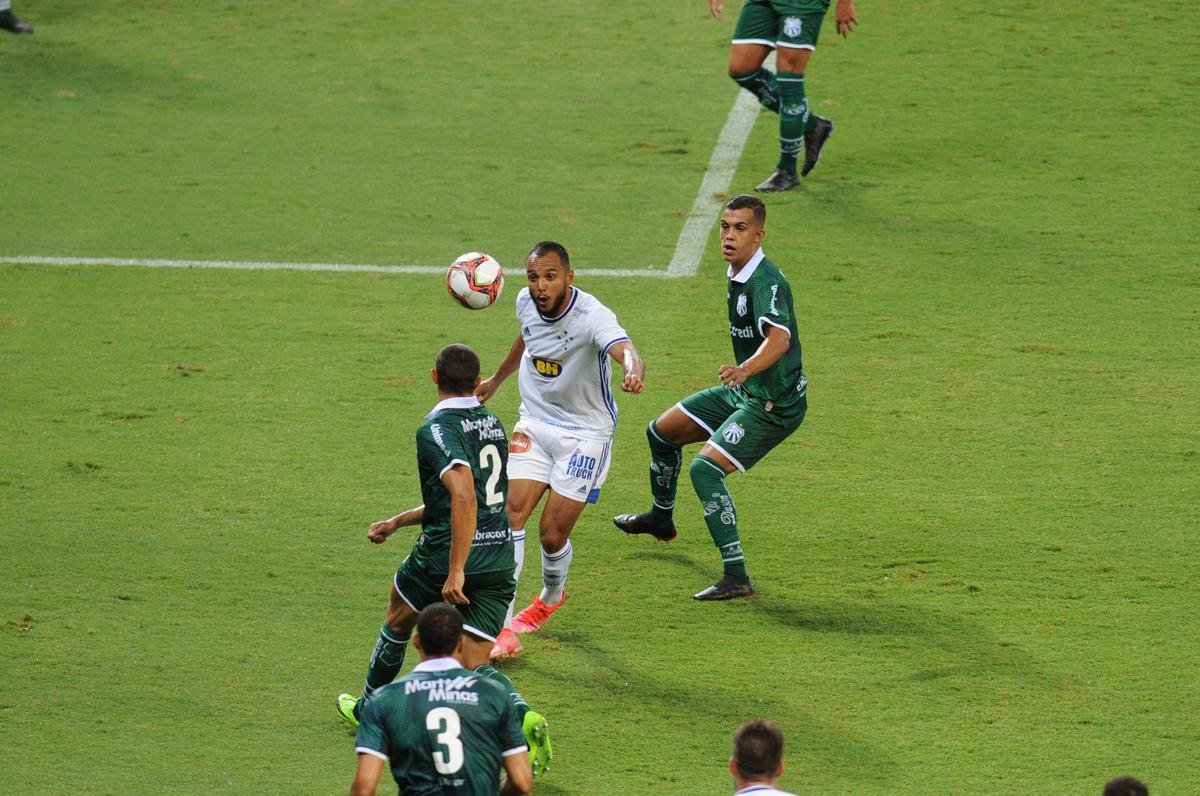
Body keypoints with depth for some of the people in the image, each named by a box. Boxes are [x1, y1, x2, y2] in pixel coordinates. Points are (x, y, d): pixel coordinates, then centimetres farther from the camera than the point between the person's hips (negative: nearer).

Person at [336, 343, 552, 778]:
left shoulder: (437, 429, -13)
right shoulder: (492, 423, 13)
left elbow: (464, 498, -27)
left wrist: (456, 571, -26)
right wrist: (397, 522, 31)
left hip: (445, 557, -5)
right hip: (499, 559, 5)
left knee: (398, 618, 26)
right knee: (476, 665, 4)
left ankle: (368, 708, 45)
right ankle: (524, 718, -26)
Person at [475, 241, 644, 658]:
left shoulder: (592, 316, -26)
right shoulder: (527, 303, -6)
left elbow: (624, 349, -47)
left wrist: (633, 371, -70)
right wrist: (497, 378, 31)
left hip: (585, 432, -5)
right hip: (534, 423, 5)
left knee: (553, 534, -3)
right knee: (512, 514, -13)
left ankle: (551, 596, 32)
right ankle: (503, 628, -10)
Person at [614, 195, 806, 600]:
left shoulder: (766, 281, -26)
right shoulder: (737, 276, 4)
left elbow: (779, 337, -43)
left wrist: (744, 370, -60)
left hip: (774, 405, -10)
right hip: (744, 392, 10)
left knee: (705, 468, -24)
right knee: (662, 431, 22)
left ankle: (737, 578, -21)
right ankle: (661, 517, 48)